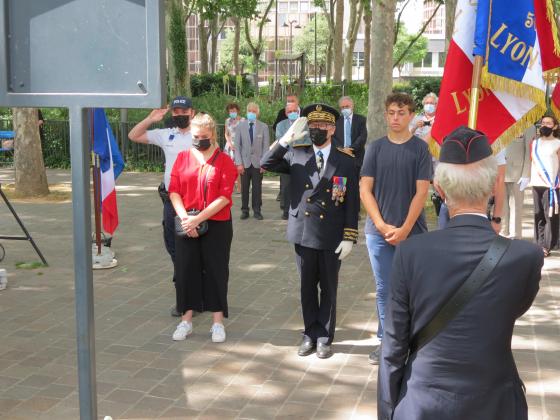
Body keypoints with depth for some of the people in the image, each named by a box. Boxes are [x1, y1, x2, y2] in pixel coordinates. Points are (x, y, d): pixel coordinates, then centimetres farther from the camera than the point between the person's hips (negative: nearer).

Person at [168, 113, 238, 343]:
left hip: (217, 225, -2)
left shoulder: (224, 161, -3)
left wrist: (198, 218, -17)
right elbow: (174, 191, 1)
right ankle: (186, 320, 20)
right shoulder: (183, 157, 6)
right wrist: (184, 218, -14)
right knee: (186, 269, 6)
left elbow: (225, 196, -11)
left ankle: (218, 322, 15)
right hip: (186, 225, 3)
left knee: (216, 271, 4)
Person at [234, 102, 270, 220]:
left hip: (258, 162, 0)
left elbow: (266, 146, 2)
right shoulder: (240, 126, 3)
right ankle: (245, 210, 13)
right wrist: (239, 163, -6)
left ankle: (257, 210, 13)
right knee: (244, 188, 4)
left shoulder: (263, 127, 1)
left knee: (257, 188, 3)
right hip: (245, 162, 0)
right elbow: (237, 145, 2)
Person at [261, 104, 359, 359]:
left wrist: (349, 237, -8)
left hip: (331, 237, -2)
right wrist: (287, 140, -15)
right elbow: (266, 164, -5)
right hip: (303, 233, 2)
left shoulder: (345, 162, -2)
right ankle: (310, 334, 26)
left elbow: (352, 202, -3)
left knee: (328, 288, 9)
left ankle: (324, 338, 22)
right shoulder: (297, 155, 4)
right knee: (307, 287, 12)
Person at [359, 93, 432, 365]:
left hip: (412, 232, -2)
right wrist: (382, 226, -8)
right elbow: (365, 190, 2)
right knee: (384, 290, 8)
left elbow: (421, 192, -5)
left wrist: (404, 229, -11)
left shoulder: (420, 148, -2)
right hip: (378, 231, 2)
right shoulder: (376, 148, 4)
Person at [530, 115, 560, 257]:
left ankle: (548, 245, -8)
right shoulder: (535, 143, 15)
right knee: (539, 215, 4)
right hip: (537, 184, 4)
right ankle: (540, 244, 7)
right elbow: (534, 162, 8)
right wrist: (544, 179, -6)